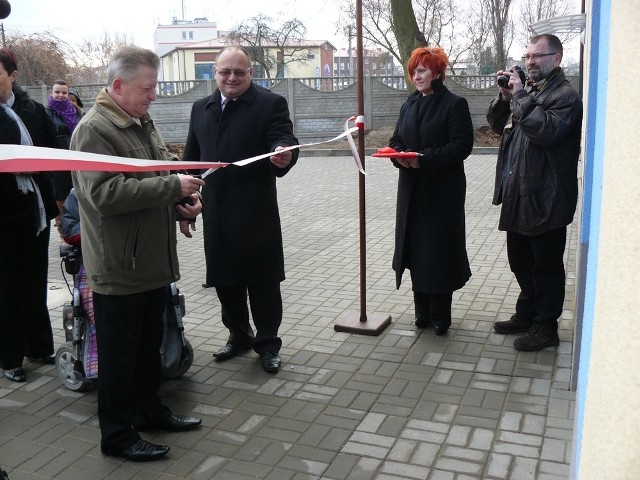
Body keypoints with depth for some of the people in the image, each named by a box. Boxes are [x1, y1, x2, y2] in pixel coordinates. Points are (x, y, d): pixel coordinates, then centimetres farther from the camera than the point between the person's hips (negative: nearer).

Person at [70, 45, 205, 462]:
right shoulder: (94, 130, -16)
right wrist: (172, 186, -23)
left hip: (153, 260, 9)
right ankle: (118, 434, 21)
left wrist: (182, 200, 2)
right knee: (120, 353, 5)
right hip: (119, 267, -8)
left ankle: (149, 408, 38)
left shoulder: (143, 123, 12)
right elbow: (105, 193, -27)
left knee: (150, 344, 21)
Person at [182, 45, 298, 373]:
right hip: (216, 213, 5)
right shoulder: (201, 108, 12)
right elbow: (192, 156, 16)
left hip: (256, 212, -5)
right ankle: (239, 335, 33)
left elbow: (283, 143, -15)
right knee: (225, 279, 15)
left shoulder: (271, 104, -4)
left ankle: (267, 343, 22)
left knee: (263, 281, 5)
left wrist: (283, 156, -39)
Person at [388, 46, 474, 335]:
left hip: (443, 190, -6)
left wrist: (424, 159, -21)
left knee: (439, 249, -1)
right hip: (412, 190, 6)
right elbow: (396, 140, 15)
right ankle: (423, 311, 20)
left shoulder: (454, 104, -5)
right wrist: (399, 155, -9)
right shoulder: (409, 105, 14)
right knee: (415, 248, 7)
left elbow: (462, 145, -13)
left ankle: (440, 316, 12)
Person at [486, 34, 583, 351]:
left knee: (546, 266, 4)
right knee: (520, 261, 19)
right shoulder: (529, 91, 15)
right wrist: (505, 97, 0)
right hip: (518, 196, 9)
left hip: (545, 200, -9)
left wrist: (520, 96, -21)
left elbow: (546, 130, -28)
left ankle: (546, 327, 17)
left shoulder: (565, 96, -12)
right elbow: (497, 124, 17)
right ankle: (526, 315, 35)